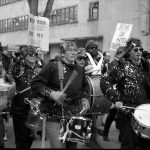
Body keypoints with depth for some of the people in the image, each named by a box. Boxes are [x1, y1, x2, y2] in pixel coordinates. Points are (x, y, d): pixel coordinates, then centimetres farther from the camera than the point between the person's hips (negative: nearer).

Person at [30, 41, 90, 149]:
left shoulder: (80, 70, 11)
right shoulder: (53, 67, -7)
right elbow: (35, 84, -8)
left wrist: (85, 99, 8)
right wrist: (51, 93, -20)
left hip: (75, 115, 5)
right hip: (55, 116, -5)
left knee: (72, 145, 11)